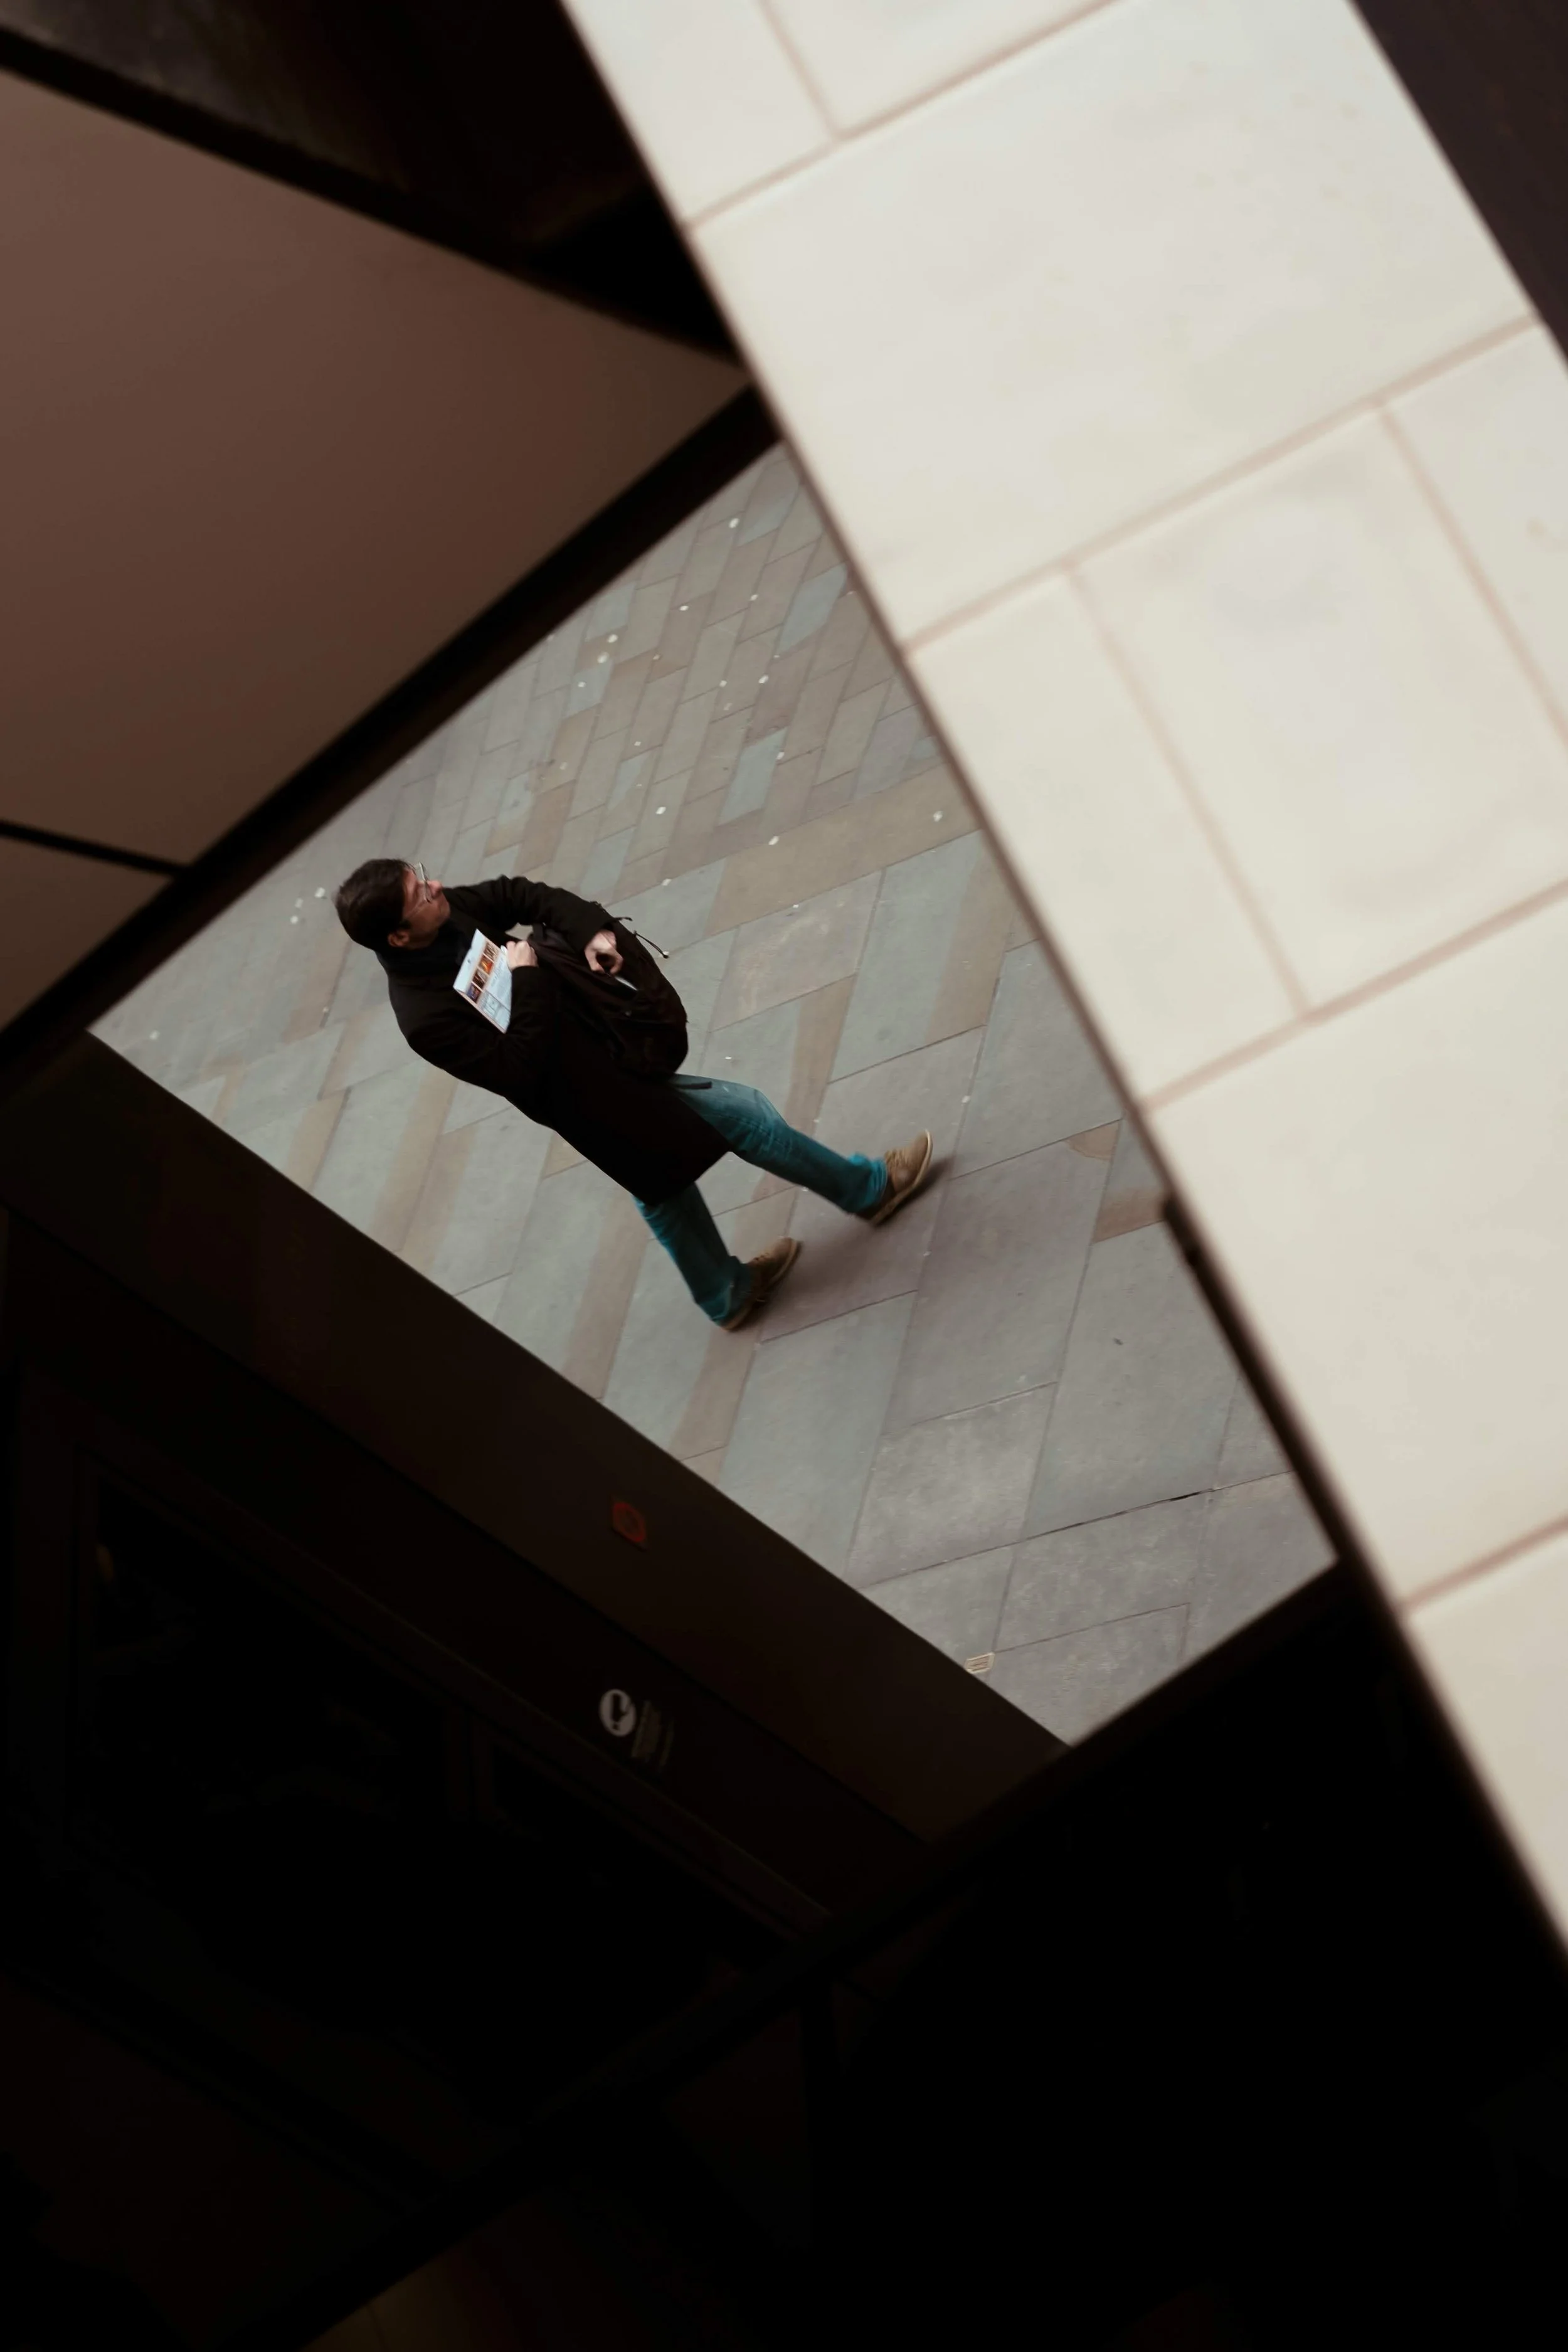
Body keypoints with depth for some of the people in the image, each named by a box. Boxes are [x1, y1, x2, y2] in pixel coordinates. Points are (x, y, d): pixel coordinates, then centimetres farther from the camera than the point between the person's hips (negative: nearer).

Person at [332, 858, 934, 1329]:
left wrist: (590, 931, -18)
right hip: (591, 1095, -8)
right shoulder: (426, 1019, -32)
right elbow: (519, 1070, -31)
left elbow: (525, 895, -2)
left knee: (660, 1182, 27)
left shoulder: (450, 909, -12)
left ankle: (727, 1295, 49)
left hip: (596, 1039, 8)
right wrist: (527, 980, -29)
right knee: (746, 1116, 3)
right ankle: (871, 1188, 26)